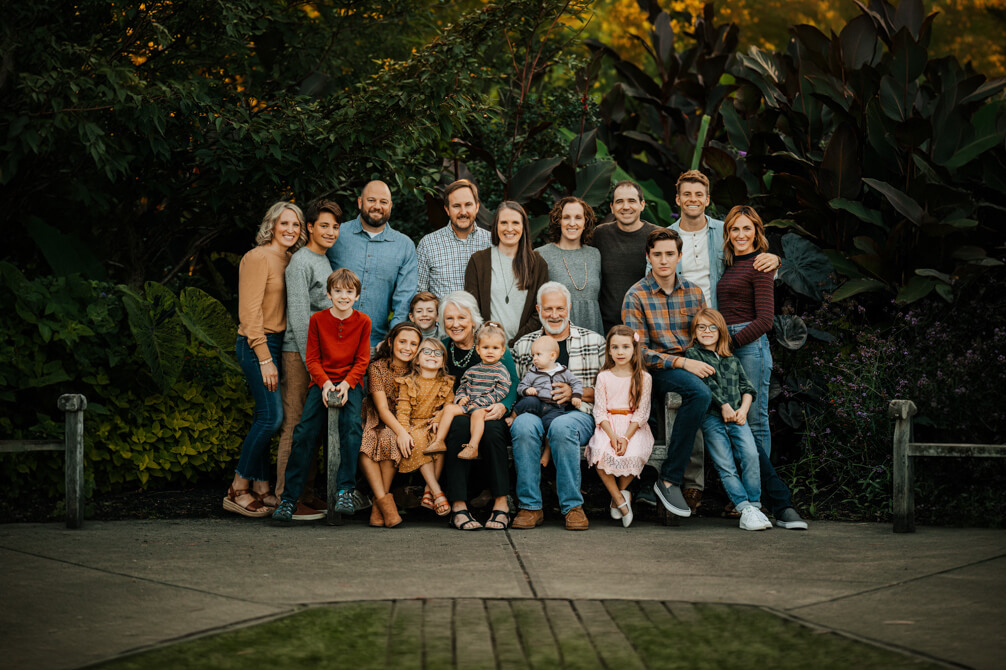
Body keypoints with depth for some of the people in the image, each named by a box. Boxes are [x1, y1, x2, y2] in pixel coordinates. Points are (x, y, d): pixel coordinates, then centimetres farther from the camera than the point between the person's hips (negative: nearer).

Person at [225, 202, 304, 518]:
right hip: (257, 345, -8)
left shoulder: (289, 260, 15)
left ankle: (260, 489, 12)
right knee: (272, 415, -12)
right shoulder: (258, 258, -10)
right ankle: (238, 489, -5)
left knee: (264, 416, 8)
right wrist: (265, 359, -18)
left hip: (276, 344, 8)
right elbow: (249, 313, -15)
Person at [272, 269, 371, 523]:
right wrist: (325, 383, -14)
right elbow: (312, 359, 3)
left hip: (350, 383, 0)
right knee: (304, 433, -18)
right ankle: (289, 498, -13)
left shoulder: (363, 321, 3)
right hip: (322, 383, 0)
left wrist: (346, 383, -14)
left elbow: (362, 360, 2)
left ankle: (344, 490, -23)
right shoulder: (317, 319, 3)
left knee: (352, 425, -29)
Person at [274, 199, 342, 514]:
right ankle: (284, 495, -7)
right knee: (295, 422, -9)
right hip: (299, 352, -9)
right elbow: (298, 315, -15)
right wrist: (311, 360, -18)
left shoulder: (325, 262, 19)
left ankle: (306, 492, 15)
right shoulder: (300, 262, -9)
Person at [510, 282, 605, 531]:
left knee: (561, 426, -38)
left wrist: (575, 392, -8)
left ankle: (572, 506, -27)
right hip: (535, 410, 2)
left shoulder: (594, 341, 14)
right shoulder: (523, 346, 19)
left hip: (579, 413, -2)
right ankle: (530, 506, -27)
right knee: (523, 425, -35)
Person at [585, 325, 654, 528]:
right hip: (608, 426, 1)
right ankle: (621, 500, -18)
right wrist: (612, 436, -17)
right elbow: (600, 411, 0)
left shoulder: (643, 378, 3)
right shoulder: (604, 377, 6)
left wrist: (626, 437, -17)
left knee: (633, 455, -32)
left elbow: (641, 413, -3)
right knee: (600, 454, -30)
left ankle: (619, 493, -6)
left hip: (634, 427, -1)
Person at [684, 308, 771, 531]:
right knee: (725, 466, -11)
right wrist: (724, 405, -11)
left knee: (750, 455, -18)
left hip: (737, 416, 3)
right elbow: (707, 382, -4)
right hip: (711, 417, -3)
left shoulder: (732, 360, 23)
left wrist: (743, 408, -1)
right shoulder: (692, 354, 9)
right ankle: (746, 510, -16)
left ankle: (754, 505, -13)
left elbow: (746, 387, 18)